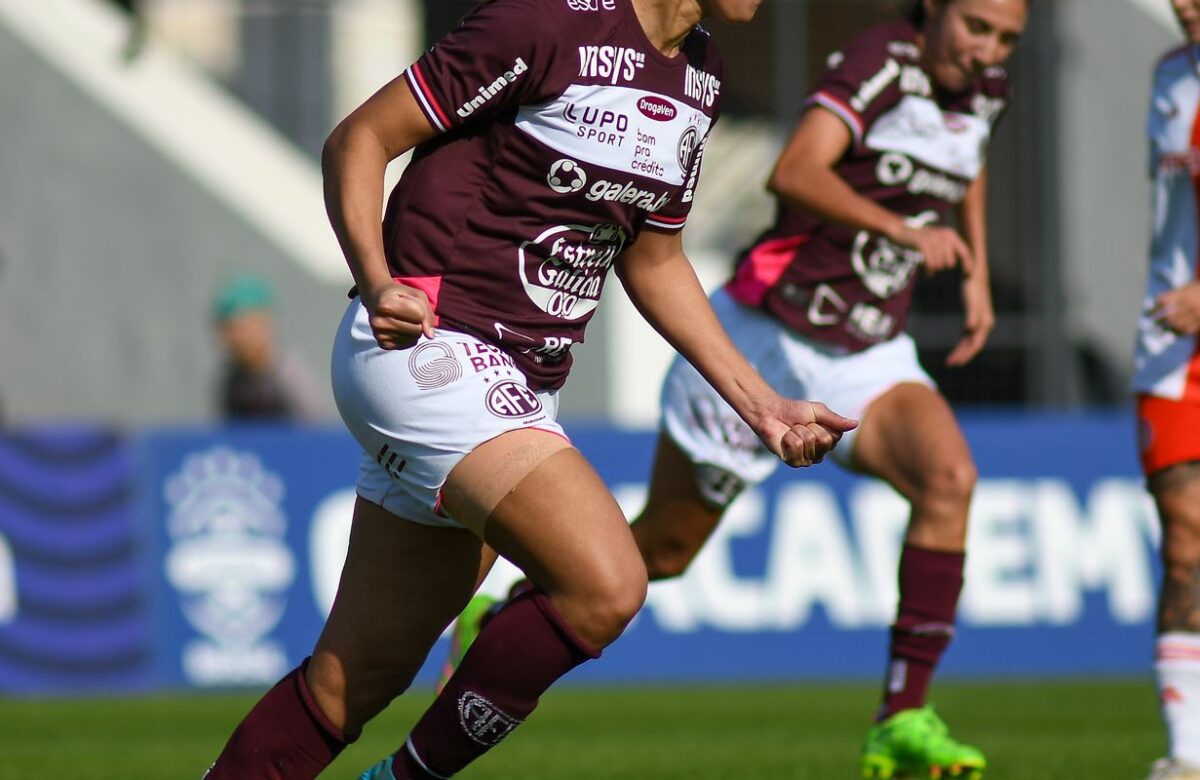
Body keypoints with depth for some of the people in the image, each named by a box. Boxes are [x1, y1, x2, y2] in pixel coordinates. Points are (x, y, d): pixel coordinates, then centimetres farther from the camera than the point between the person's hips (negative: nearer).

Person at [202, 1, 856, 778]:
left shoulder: (700, 75, 10)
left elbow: (653, 261, 23)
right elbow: (358, 139, -10)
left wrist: (761, 405, 17)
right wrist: (377, 284, -25)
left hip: (521, 388, 9)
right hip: (425, 347, -9)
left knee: (351, 685, 9)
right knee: (606, 584, -23)